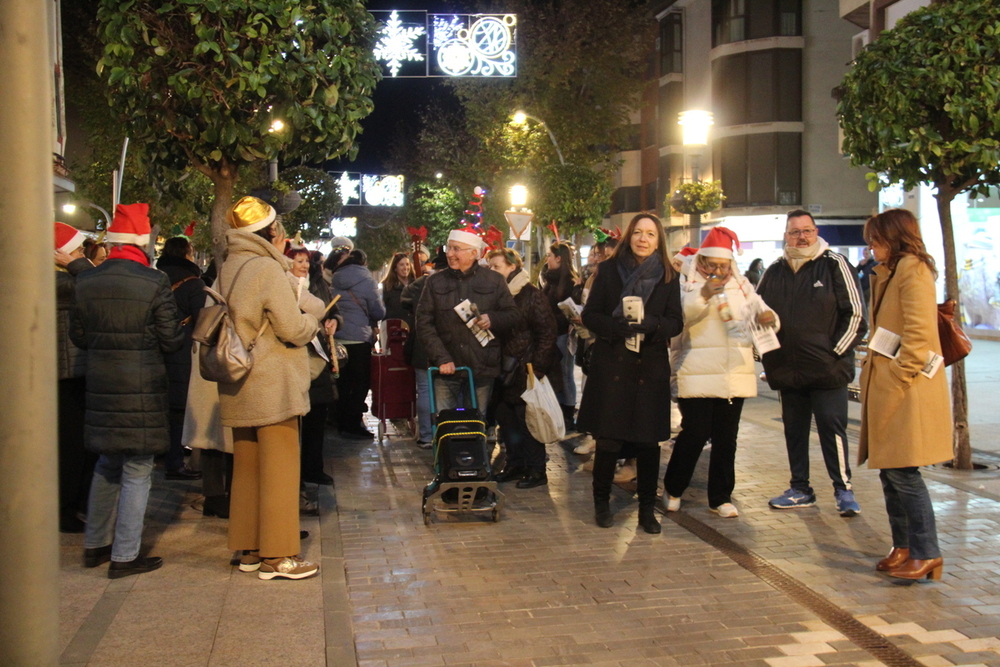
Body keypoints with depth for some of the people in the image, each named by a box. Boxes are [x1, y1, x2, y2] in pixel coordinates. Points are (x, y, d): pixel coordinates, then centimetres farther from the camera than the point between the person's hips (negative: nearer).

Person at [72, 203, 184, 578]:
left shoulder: (85, 282, 0)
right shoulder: (155, 283, -14)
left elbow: (78, 336, 7)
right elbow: (171, 341, -11)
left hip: (101, 390, 5)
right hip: (142, 391, -5)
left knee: (107, 467, 21)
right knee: (136, 473, 5)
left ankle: (95, 545, 30)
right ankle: (124, 557, 10)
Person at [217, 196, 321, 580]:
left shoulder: (227, 269, 8)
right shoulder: (265, 268, -15)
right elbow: (292, 328, -17)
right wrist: (313, 323, 4)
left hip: (239, 385, 8)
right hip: (273, 385, -8)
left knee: (247, 467, 14)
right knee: (279, 468, -1)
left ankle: (249, 548, 23)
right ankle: (277, 556, 4)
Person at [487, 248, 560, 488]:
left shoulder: (531, 295, -9)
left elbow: (546, 331, -11)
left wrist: (536, 367, -14)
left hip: (526, 369, -6)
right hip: (505, 370, 6)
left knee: (527, 418, -1)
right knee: (504, 415, 10)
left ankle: (536, 470, 11)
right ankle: (515, 463, 25)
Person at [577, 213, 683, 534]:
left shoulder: (668, 276, 6)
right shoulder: (609, 270, 4)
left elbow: (675, 323, 3)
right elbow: (590, 315, 1)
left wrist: (651, 324, -18)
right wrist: (616, 326, -18)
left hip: (651, 367, 1)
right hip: (611, 365, -1)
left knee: (649, 440, 3)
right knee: (608, 438, 0)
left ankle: (647, 508, 16)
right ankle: (601, 503, 18)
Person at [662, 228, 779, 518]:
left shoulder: (742, 286, 13)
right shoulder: (688, 286, 0)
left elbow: (761, 311, 12)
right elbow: (678, 316, -16)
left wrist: (768, 318, -11)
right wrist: (703, 295, -29)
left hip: (736, 373, 4)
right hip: (698, 373, -4)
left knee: (726, 439, 8)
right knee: (694, 434, -4)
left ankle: (721, 497, 20)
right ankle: (673, 489, 17)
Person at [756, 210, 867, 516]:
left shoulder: (834, 264, -4)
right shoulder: (774, 272, 9)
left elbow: (855, 314, -5)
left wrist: (836, 352, -9)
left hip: (828, 370, -5)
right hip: (787, 371, 5)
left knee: (832, 428, -3)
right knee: (794, 430, 12)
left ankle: (844, 489, 10)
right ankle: (800, 489, 23)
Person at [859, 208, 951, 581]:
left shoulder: (912, 270, -10)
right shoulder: (888, 273, 20)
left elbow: (919, 333, -18)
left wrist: (899, 377, -17)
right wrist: (874, 369, 11)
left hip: (907, 390, -10)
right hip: (886, 389, 10)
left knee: (903, 472, -7)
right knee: (889, 472, 11)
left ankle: (926, 554, 0)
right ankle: (903, 547, 19)